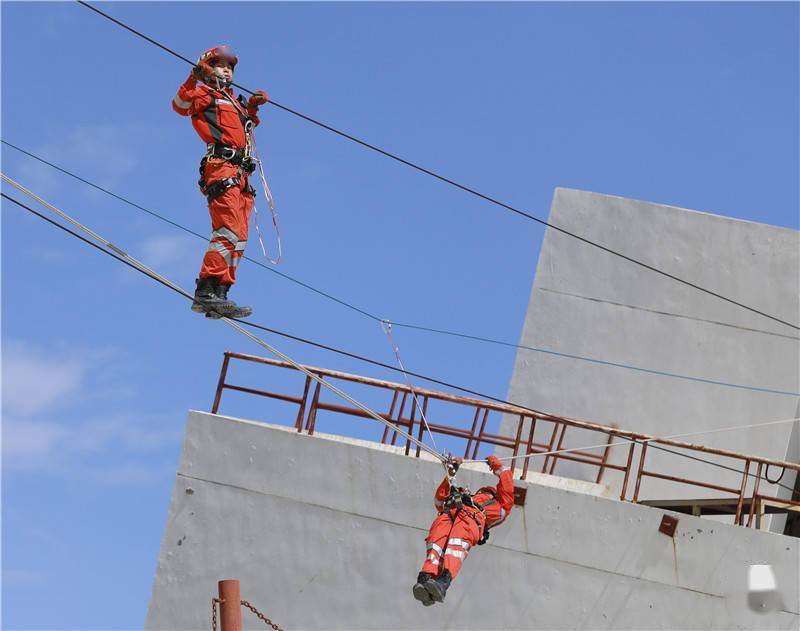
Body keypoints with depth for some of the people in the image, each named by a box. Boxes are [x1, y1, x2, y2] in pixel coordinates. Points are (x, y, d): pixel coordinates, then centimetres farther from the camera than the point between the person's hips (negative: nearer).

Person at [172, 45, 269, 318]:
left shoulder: (234, 100, 29)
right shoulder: (204, 95, 7)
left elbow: (246, 125, 46)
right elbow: (181, 105, -13)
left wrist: (252, 107, 29)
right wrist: (193, 80, -28)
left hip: (241, 175, 9)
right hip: (221, 167, -9)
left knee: (238, 239, 3)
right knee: (229, 232, -22)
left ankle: (219, 295, 1)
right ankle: (206, 291, -28)